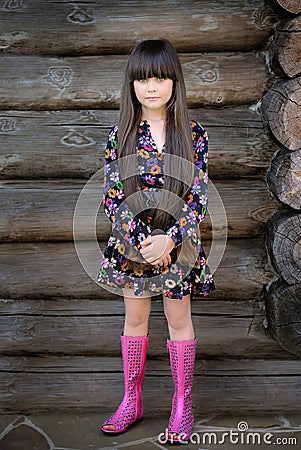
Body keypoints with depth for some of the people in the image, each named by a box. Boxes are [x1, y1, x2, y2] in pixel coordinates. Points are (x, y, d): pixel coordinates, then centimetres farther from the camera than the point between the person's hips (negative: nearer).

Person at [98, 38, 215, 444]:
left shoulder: (193, 135, -6)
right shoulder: (120, 134, -4)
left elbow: (199, 198, -8)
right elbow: (112, 197, -7)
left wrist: (169, 240, -19)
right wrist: (143, 241, -16)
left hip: (178, 241, -1)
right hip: (130, 241, 1)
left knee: (179, 320, 10)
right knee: (135, 318, 13)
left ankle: (182, 403, 27)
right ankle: (132, 401, 30)